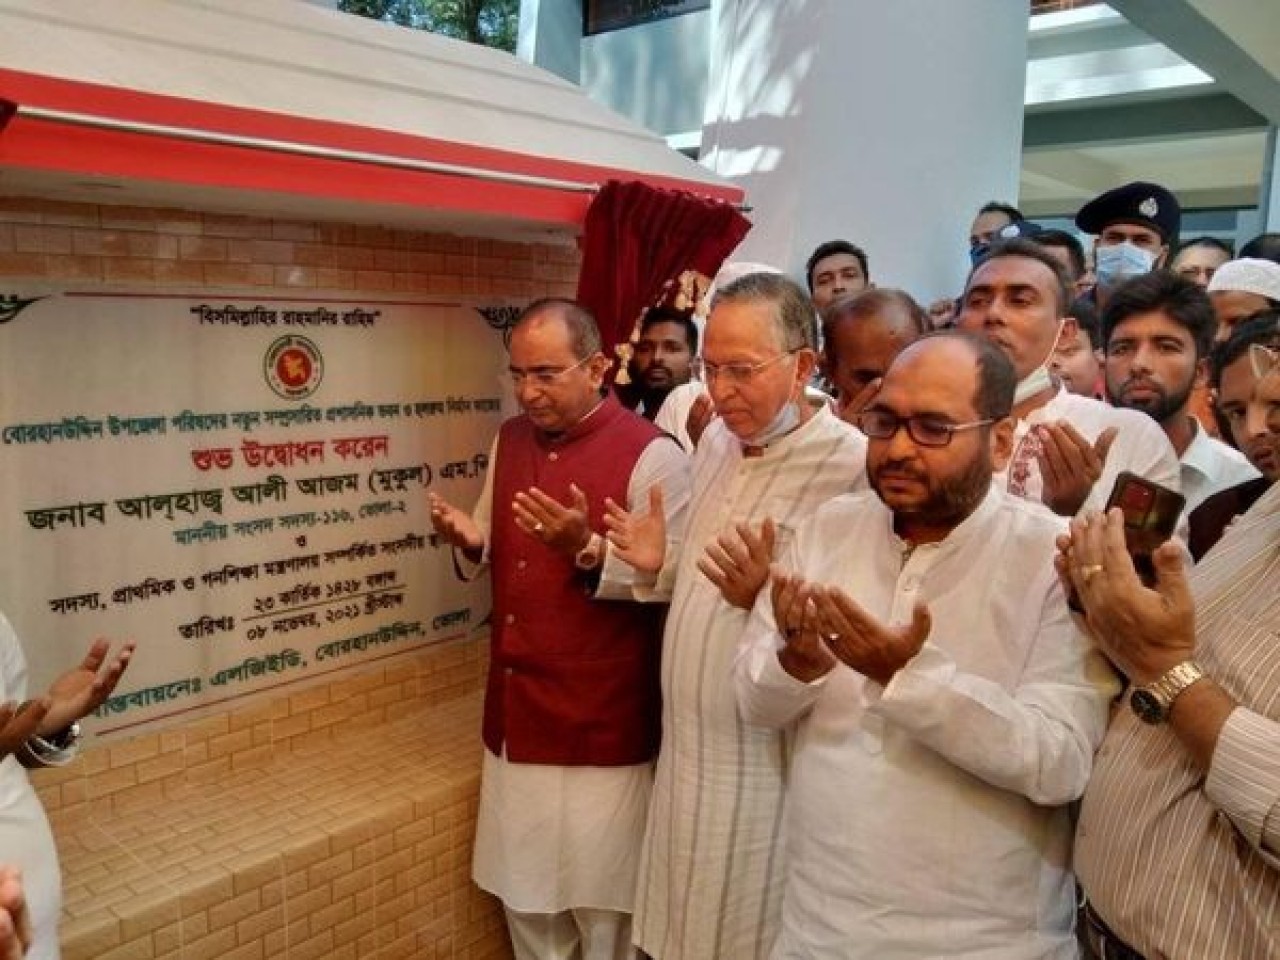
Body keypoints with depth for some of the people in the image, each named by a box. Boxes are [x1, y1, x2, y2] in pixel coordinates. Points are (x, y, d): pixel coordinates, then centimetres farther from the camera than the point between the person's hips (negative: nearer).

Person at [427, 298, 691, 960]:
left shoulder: (651, 455, -14)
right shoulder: (511, 440, 7)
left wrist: (587, 550, -29)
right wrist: (469, 540, -5)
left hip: (602, 725, -6)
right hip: (516, 714, 6)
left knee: (599, 903, 10)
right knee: (524, 890, 20)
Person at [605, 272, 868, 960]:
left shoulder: (854, 464, -20)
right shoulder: (717, 439, 5)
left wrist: (768, 597, -33)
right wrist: (663, 562, -2)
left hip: (766, 764, -7)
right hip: (686, 747, 7)